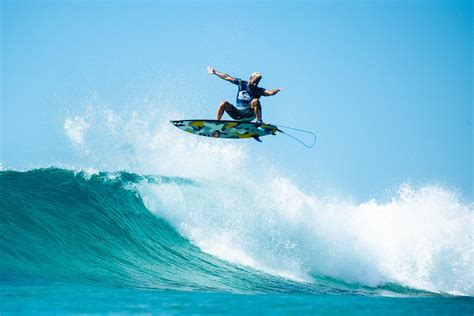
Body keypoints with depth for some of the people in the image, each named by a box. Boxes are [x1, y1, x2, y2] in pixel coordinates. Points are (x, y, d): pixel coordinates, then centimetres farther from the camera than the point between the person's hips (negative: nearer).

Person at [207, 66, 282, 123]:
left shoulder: (259, 90, 1)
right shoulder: (242, 83, 8)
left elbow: (269, 92, -19)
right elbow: (227, 77, 14)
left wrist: (275, 91, -42)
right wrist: (214, 72, 18)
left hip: (249, 114, -3)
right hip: (237, 113, 3)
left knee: (255, 101, -28)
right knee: (224, 103, -17)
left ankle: (259, 121, -28)